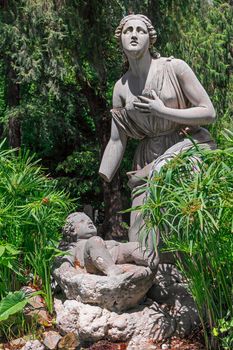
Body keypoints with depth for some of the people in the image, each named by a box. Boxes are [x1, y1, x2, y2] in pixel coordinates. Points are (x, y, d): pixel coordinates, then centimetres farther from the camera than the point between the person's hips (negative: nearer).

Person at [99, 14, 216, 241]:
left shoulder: (175, 68, -7)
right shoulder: (121, 87, 5)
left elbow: (209, 113, -8)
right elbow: (116, 141, 6)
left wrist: (162, 111, -15)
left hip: (189, 145, -4)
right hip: (150, 158, 4)